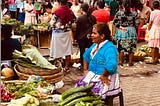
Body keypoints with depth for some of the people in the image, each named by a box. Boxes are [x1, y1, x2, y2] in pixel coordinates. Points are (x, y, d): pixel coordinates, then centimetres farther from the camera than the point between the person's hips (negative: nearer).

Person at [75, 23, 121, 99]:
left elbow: (111, 65, -36)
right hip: (92, 75, 8)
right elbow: (86, 55, 27)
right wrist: (85, 69, 18)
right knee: (79, 85, -8)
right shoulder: (95, 45, 11)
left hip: (106, 79, -8)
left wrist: (103, 75, -24)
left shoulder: (110, 48, -20)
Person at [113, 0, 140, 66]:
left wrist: (120, 27, -5)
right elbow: (137, 24, -5)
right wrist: (132, 27, 10)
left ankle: (120, 62, 12)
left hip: (121, 31, 0)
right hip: (132, 31, 0)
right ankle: (130, 62, 13)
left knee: (121, 47, 9)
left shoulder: (119, 13, -3)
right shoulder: (134, 13, -3)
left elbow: (114, 22, -8)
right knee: (131, 48, 10)